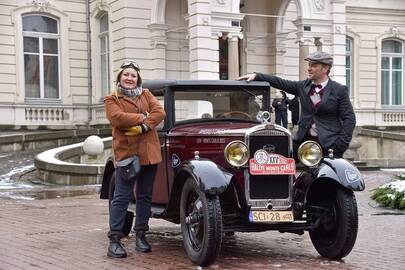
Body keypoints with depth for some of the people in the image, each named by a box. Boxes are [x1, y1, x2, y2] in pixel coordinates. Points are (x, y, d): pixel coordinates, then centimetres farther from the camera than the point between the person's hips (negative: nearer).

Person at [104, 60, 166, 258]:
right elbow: (117, 117, -16)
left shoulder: (146, 94, 14)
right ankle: (114, 240, -6)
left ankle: (141, 236, 20)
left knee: (145, 196, 10)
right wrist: (142, 117, -9)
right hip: (126, 152, -4)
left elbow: (160, 112, -2)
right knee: (122, 196, -7)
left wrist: (144, 126, -16)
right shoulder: (112, 99, 4)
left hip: (149, 152, 4)